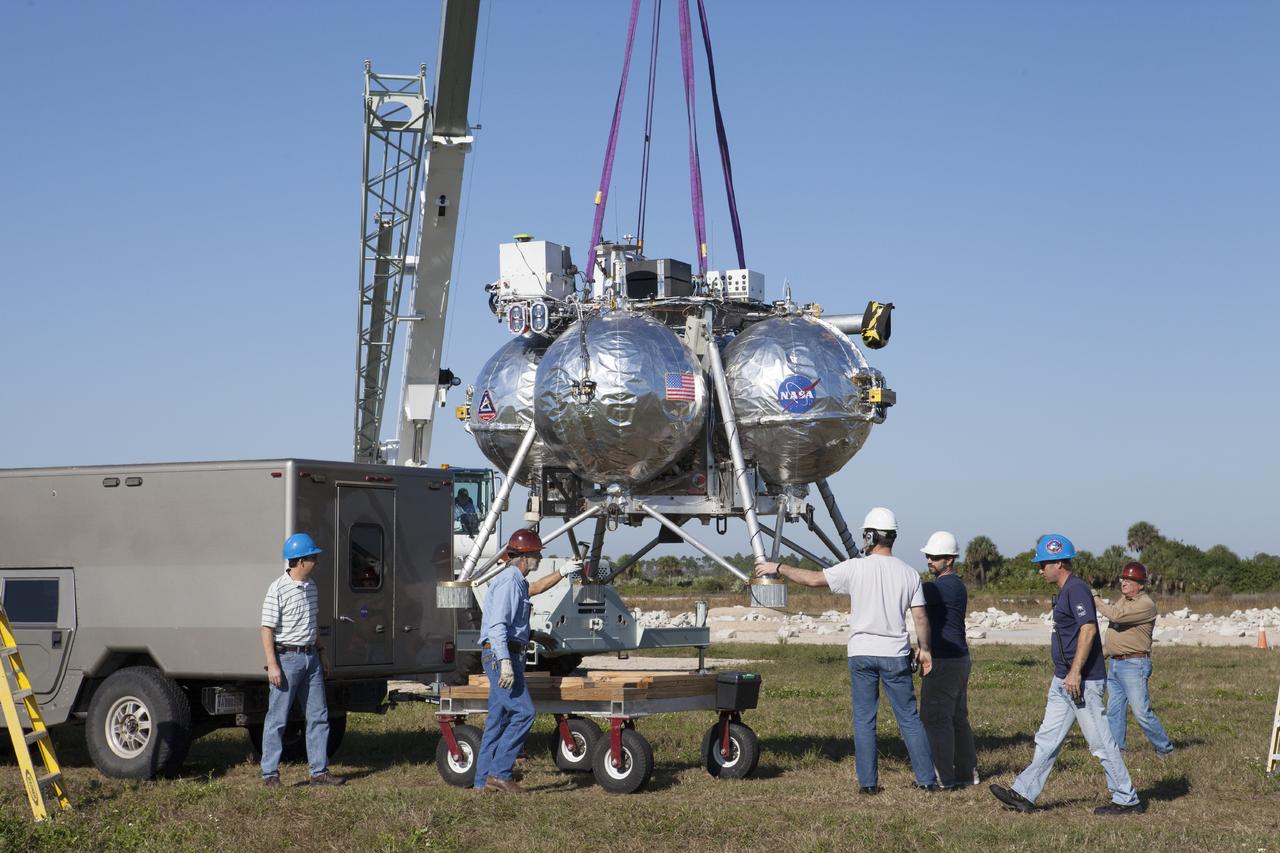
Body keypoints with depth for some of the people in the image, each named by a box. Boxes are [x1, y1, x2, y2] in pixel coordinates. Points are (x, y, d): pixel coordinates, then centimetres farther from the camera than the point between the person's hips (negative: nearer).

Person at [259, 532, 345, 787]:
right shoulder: (278, 589, -13)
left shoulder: (311, 586, 11)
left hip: (310, 657, 8)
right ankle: (270, 773, 7)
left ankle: (319, 770, 14)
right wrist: (272, 665, -19)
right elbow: (267, 629, -14)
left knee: (318, 716, 8)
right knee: (277, 719, 0)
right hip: (287, 658, -8)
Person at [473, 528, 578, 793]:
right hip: (501, 655, -10)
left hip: (506, 656, 10)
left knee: (499, 718, 8)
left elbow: (534, 588, 44)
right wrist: (505, 662, -28)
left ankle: (484, 780, 9)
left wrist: (562, 573, 47)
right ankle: (499, 772, -12)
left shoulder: (516, 581, 19)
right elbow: (497, 624, -22)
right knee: (523, 712, -13)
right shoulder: (508, 580, -13)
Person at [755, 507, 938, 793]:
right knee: (909, 718, 8)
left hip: (861, 654, -2)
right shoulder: (909, 573, 0)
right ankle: (926, 778, 9)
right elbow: (920, 617, 1)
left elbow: (813, 579, -6)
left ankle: (868, 781, 6)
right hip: (896, 655, 2)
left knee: (864, 720, 6)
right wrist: (924, 649, 14)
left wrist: (777, 568, 6)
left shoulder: (855, 568, -8)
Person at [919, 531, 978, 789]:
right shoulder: (954, 585, 17)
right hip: (958, 660, 11)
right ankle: (967, 773, 21)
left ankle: (943, 777, -7)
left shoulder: (946, 586, -17)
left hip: (945, 662, -11)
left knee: (935, 717, -8)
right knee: (957, 717, 16)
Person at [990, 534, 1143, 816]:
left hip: (1083, 681, -11)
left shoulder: (1076, 588, -15)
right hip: (1063, 681, 11)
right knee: (1047, 739, 10)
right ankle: (1024, 795, 12)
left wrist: (1075, 671, -28)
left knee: (1100, 742, -3)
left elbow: (1088, 628, -26)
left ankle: (1127, 799, 7)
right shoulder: (1064, 591, 16)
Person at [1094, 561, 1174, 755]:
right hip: (1115, 664, 9)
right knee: (1113, 710, 11)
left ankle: (1164, 747, 6)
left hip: (1134, 665, -9)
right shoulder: (1122, 601, 16)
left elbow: (1116, 616, -26)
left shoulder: (1146, 604, -14)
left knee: (1141, 712, -8)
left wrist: (1097, 600, -15)